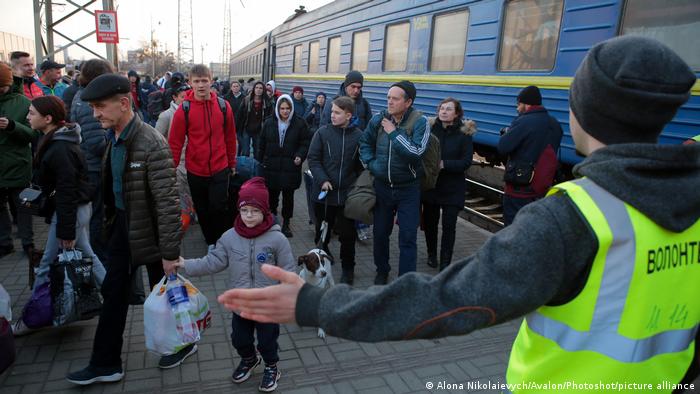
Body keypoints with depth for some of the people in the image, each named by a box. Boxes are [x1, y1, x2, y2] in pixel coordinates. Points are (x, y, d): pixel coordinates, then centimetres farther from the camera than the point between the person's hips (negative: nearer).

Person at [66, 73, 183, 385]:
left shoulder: (151, 145, -25)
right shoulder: (113, 138, 2)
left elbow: (168, 203, -25)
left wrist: (170, 252, -23)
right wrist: (111, 221, 17)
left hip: (149, 230, -8)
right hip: (121, 226, 8)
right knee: (113, 292, 15)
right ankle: (105, 364, 31)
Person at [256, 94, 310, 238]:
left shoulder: (299, 123, -3)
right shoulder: (269, 122, 3)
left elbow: (305, 144, 0)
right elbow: (261, 144, 8)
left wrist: (300, 156, -18)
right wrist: (258, 162, 8)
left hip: (290, 167, -1)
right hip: (271, 167, 2)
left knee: (288, 196, 6)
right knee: (272, 195, 10)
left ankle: (286, 224, 20)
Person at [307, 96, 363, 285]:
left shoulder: (359, 136, -2)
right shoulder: (323, 133, -2)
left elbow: (362, 165, 5)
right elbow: (313, 159, -2)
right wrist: (322, 180, -14)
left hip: (347, 194, 0)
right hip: (323, 192, 1)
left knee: (348, 233, 7)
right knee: (322, 231, 16)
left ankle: (348, 269, 25)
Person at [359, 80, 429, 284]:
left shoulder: (420, 122, -14)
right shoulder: (378, 119, -3)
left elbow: (416, 152, -26)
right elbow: (365, 143, 12)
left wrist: (394, 132, -20)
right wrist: (370, 163, -1)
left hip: (408, 189, -4)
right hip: (382, 186, 4)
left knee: (407, 238, -1)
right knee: (380, 233, 16)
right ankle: (382, 271, 38)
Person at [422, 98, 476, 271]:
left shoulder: (464, 133, -6)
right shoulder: (430, 128, -2)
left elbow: (466, 162, -11)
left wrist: (444, 164, -22)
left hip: (453, 187, -2)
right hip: (430, 184, 2)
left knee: (449, 225, -3)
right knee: (429, 221, 13)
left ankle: (445, 264, 8)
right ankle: (431, 254, 35)